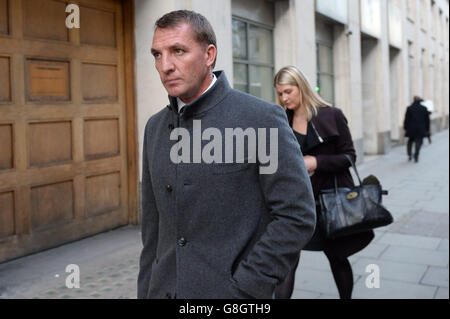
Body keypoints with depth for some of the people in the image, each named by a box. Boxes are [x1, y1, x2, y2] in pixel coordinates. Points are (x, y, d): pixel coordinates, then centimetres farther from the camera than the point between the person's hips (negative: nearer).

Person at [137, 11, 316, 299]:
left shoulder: (261, 118, -12)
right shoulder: (156, 127, 6)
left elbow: (297, 216, -14)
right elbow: (154, 225, 11)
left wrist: (242, 290, -15)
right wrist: (146, 292, 9)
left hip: (233, 292, -5)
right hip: (164, 289, 5)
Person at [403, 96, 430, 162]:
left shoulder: (409, 108, -4)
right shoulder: (424, 108, 2)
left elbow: (406, 119, -5)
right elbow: (427, 120, 5)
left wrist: (405, 128, 1)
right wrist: (427, 129, 12)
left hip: (411, 129, 0)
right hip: (421, 129, 0)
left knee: (410, 141, 17)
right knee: (418, 142, 3)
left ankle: (409, 155, 6)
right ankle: (416, 157, -4)